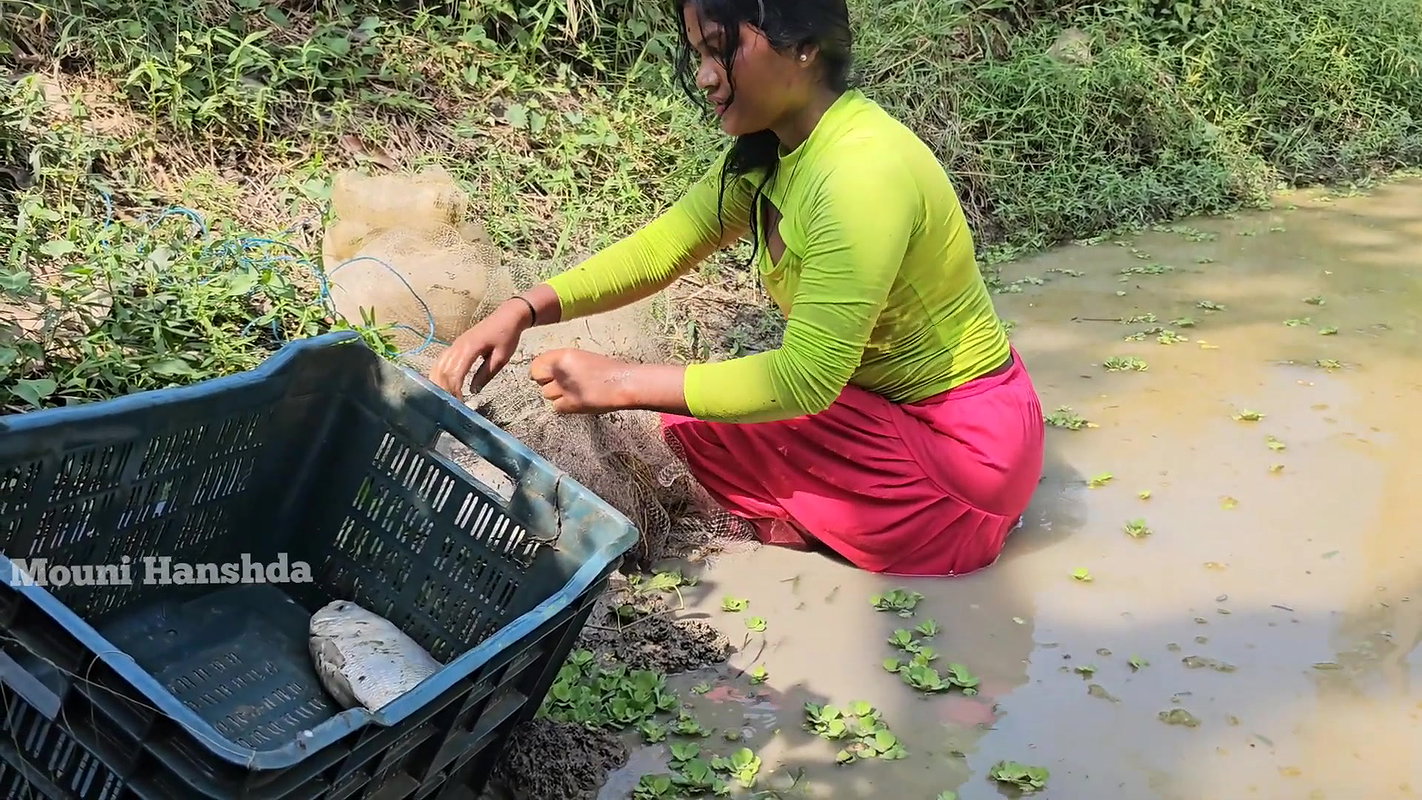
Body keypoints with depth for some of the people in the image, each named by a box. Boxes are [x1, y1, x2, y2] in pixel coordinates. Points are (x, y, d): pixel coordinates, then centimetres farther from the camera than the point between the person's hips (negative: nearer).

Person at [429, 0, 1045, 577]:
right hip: (893, 401, 8)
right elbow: (656, 250, -1)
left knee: (693, 414, -14)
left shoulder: (862, 171, -29)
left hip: (964, 447, -8)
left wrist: (622, 384, -25)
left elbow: (805, 380, -29)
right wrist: (524, 310, -15)